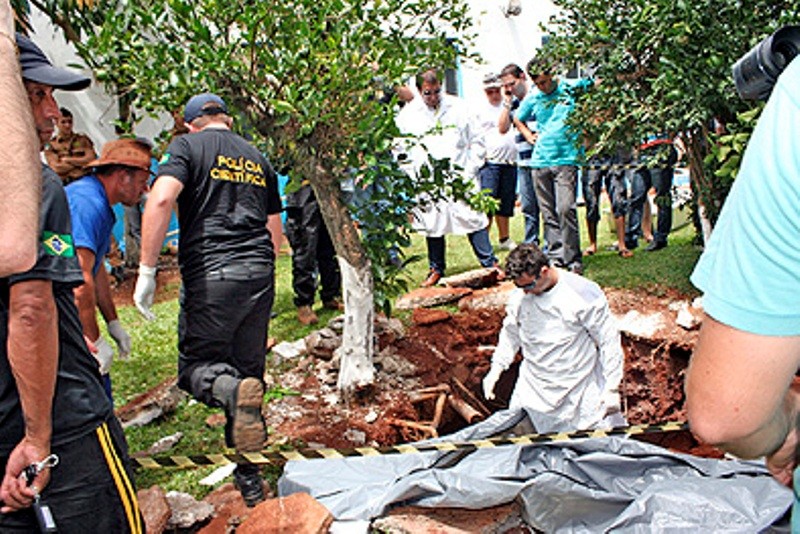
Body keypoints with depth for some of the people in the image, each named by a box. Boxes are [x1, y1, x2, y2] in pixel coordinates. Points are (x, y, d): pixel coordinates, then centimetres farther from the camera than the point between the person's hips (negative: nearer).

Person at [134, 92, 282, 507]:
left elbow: (161, 199, -14)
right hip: (261, 273, 5)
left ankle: (233, 391, -27)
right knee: (248, 368, 13)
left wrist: (146, 270, -12)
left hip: (210, 274, -5)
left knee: (195, 366, 8)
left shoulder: (187, 146, 4)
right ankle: (249, 482, 18)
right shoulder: (257, 159, 20)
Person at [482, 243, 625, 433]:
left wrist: (611, 389, -8)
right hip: (533, 391, 3)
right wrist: (496, 369, 6)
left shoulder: (584, 294, -14)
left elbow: (609, 342, -7)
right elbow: (510, 334, 15)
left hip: (582, 393, -3)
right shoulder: (519, 297, -2)